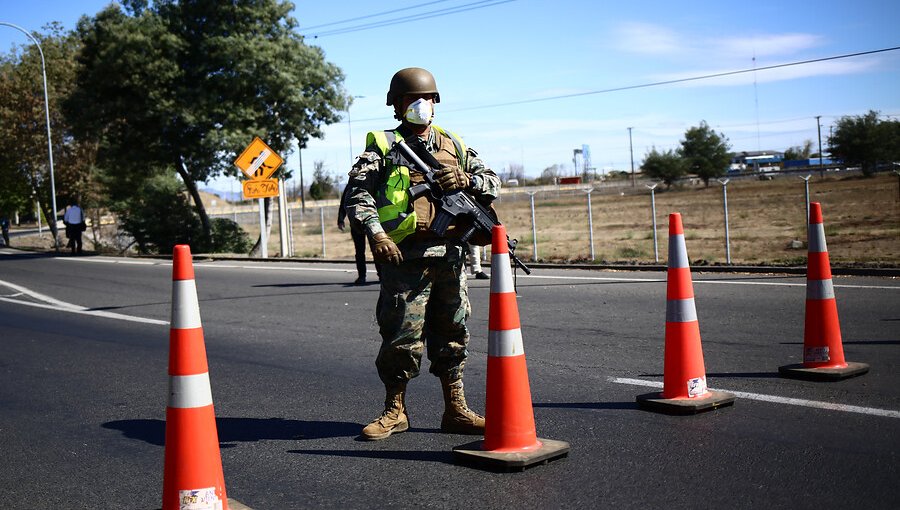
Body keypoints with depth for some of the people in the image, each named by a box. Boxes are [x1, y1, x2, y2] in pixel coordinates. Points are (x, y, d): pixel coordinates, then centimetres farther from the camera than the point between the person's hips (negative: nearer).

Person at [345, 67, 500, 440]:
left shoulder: (453, 146, 18)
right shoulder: (383, 146, 5)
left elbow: (494, 184, 16)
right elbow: (358, 195, -6)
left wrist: (464, 180, -5)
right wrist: (376, 234, -22)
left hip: (448, 255, 4)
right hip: (403, 256, -4)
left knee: (452, 333, 9)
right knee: (402, 335, -4)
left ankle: (456, 410, 19)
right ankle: (394, 409, 12)